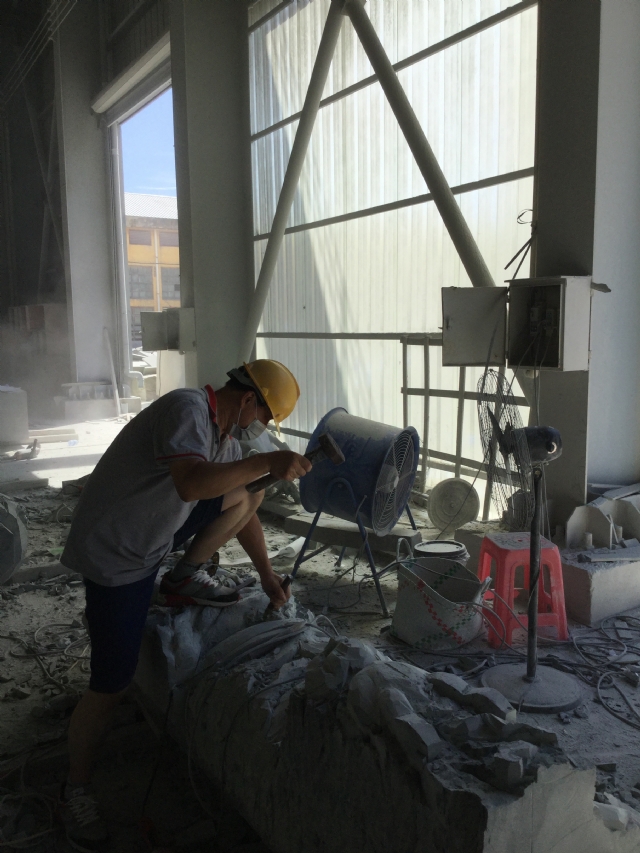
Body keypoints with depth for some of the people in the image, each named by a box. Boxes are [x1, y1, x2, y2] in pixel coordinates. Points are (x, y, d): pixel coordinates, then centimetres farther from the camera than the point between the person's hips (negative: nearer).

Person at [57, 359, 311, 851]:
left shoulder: (225, 435, 4)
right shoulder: (187, 409, -25)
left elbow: (245, 510, 12)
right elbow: (191, 483, -43)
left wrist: (268, 575, 12)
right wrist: (267, 463, -40)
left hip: (154, 534, 8)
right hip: (114, 555, -8)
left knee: (248, 492, -1)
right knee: (112, 685, -3)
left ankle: (185, 578, 10)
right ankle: (76, 788, 20)